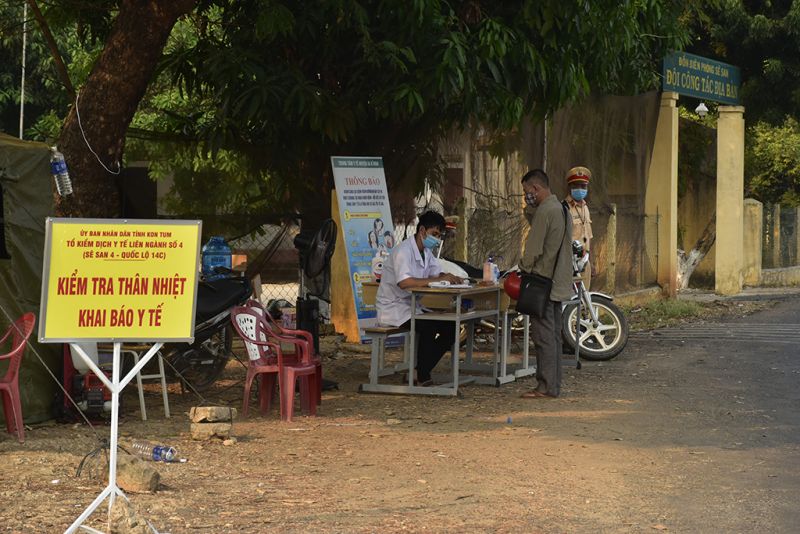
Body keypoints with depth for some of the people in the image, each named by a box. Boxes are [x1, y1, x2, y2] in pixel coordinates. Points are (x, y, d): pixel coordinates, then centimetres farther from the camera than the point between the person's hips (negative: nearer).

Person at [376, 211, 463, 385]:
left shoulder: (426, 252, 11)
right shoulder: (403, 251, -20)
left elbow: (438, 273, 11)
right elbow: (404, 282, -35)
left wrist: (450, 278, -14)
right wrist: (438, 279, -35)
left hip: (412, 307, 9)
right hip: (392, 309, -9)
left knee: (450, 326, -4)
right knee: (428, 326, -30)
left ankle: (420, 372, 0)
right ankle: (421, 376, -15)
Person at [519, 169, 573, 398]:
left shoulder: (544, 211, -16)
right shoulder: (561, 209, 14)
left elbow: (533, 249, -17)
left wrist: (523, 270, -4)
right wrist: (530, 209, 6)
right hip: (558, 282, 10)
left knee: (543, 335, -7)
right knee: (553, 334, 11)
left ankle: (546, 387, -7)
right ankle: (553, 384, 15)